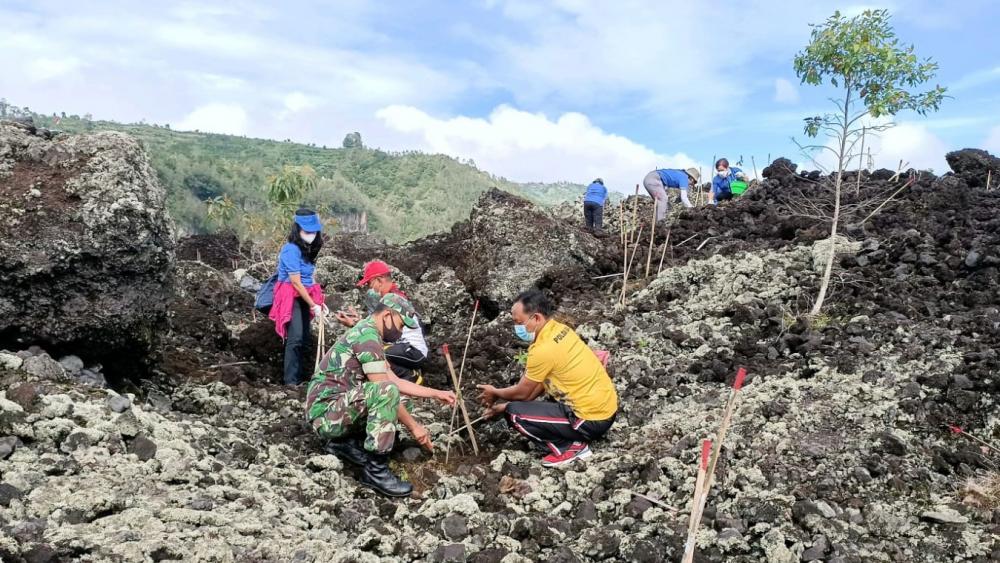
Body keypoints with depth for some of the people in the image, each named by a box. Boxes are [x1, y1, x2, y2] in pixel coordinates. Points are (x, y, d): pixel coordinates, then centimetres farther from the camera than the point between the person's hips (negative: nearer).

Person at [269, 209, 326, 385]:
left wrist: (319, 301, 3)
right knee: (295, 337, -15)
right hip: (291, 296, -9)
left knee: (304, 337, 9)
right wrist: (313, 305, -15)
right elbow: (296, 282, -18)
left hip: (304, 297, 9)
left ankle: (298, 377, 18)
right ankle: (291, 381, -12)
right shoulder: (292, 249, -16)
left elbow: (309, 278, 10)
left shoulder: (307, 249, 10)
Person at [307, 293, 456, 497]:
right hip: (326, 413, -10)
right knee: (387, 391, -28)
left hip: (332, 412, 10)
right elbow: (386, 389, -18)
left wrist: (435, 394, 15)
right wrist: (414, 426, -11)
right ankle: (376, 470, -21)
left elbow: (396, 381, 19)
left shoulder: (365, 333, 16)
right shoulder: (368, 336, -15)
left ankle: (345, 442, 9)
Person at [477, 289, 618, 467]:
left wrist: (495, 394, 14)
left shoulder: (543, 350, -22)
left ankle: (570, 447, -1)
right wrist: (505, 404, 15)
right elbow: (538, 385, 15)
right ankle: (576, 435, 17)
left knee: (514, 414, -9)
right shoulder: (559, 329, 5)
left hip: (592, 420, -9)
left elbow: (522, 392, -6)